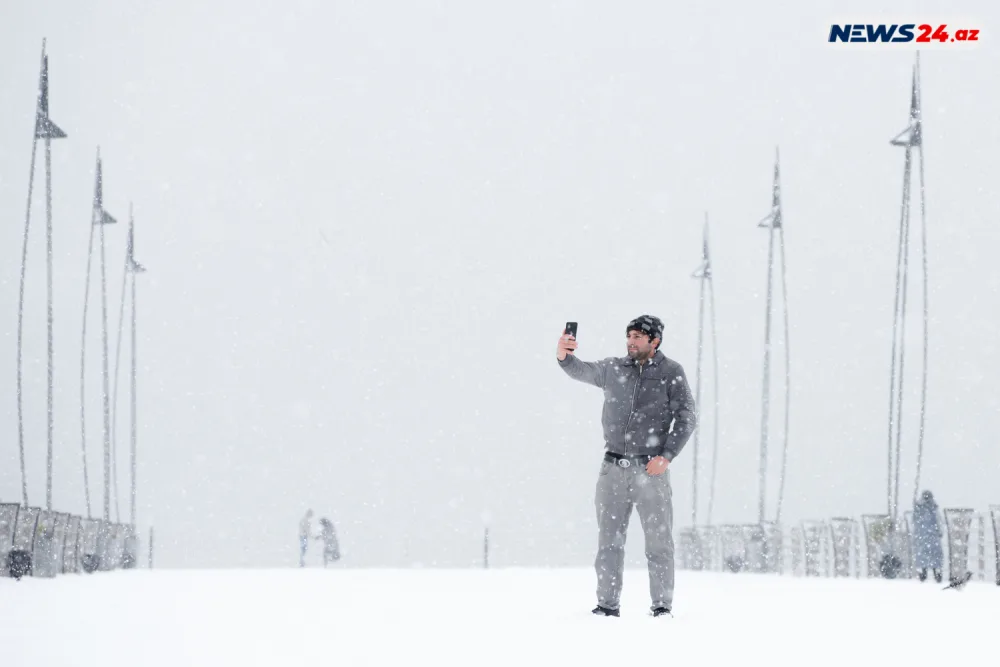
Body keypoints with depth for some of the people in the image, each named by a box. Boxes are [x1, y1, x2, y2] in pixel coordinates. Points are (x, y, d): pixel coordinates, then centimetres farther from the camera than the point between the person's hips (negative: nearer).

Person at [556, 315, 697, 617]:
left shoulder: (671, 372, 0)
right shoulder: (613, 368, 7)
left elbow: (686, 418, -2)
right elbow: (582, 371, -6)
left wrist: (666, 456, -12)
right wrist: (563, 355, -29)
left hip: (651, 469, -3)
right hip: (613, 468, 3)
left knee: (658, 541, -1)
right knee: (609, 541, 6)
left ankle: (662, 605, 9)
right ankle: (607, 604, 12)